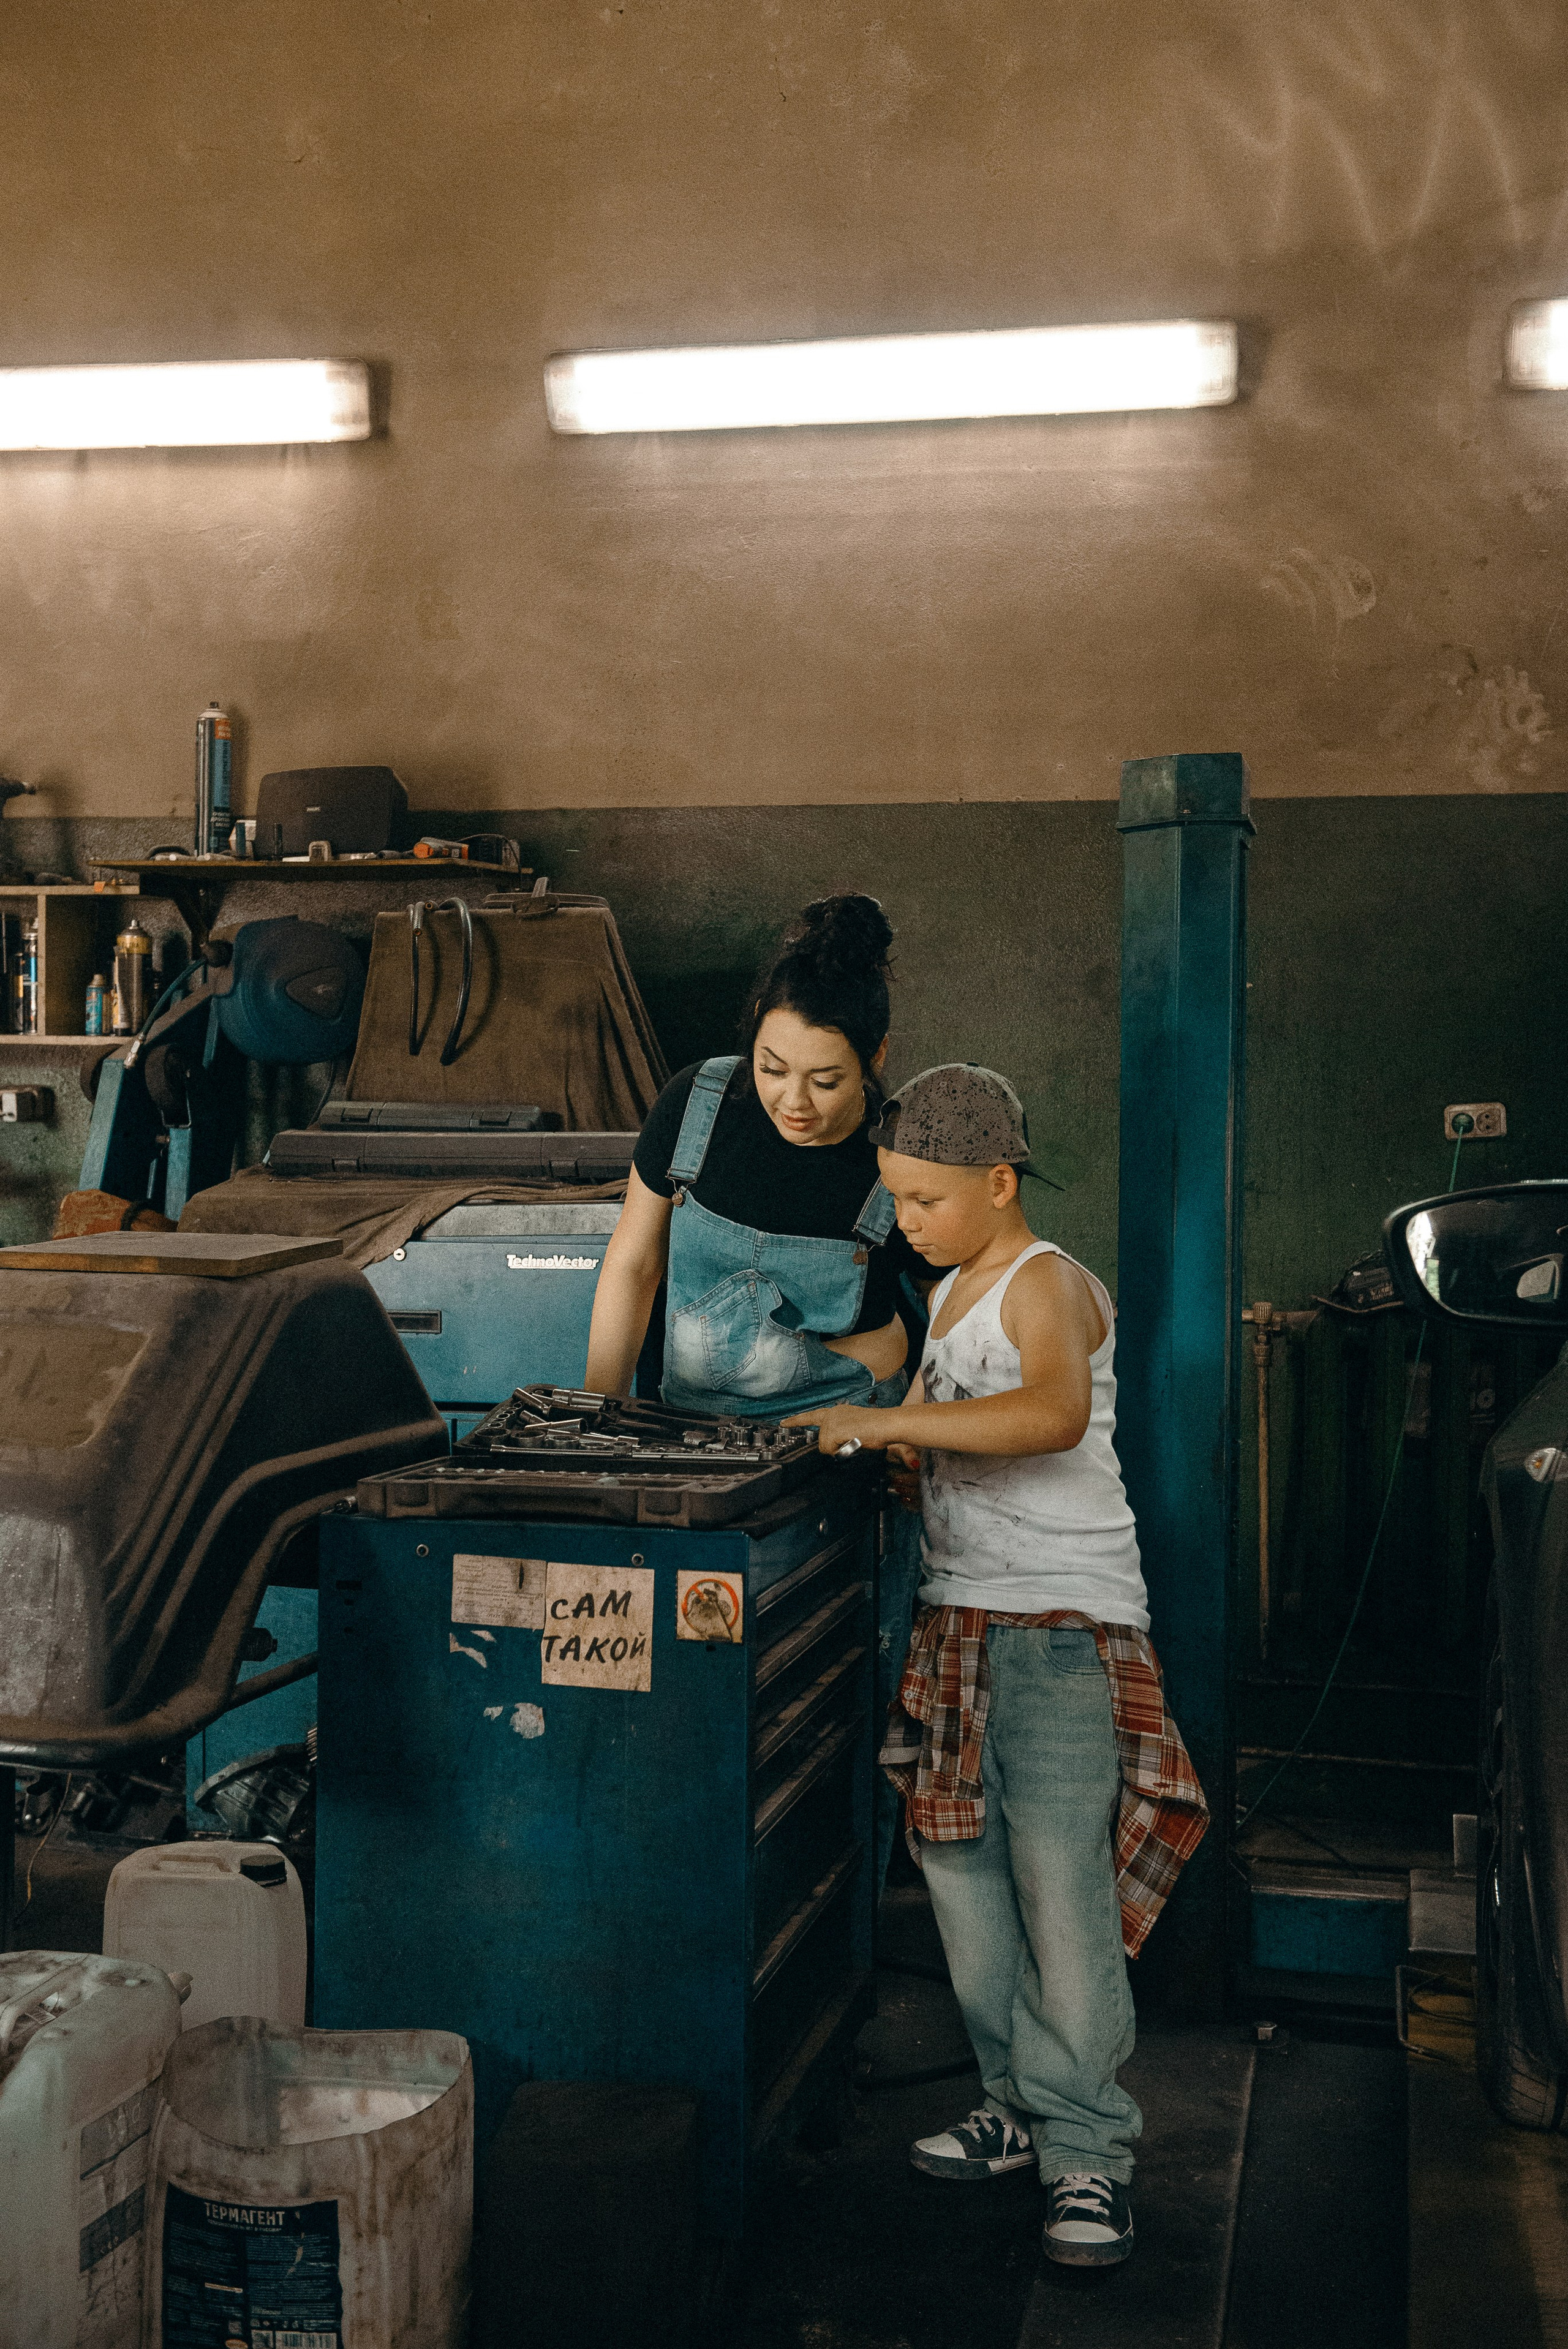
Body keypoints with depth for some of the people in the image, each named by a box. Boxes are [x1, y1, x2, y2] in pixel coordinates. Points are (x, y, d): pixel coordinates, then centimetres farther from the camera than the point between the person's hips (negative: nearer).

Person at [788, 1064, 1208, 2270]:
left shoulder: (1048, 1282, -11)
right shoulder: (951, 1297, 16)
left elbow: (1054, 1414, -32)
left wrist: (885, 1419, -33)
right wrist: (850, 1443, 13)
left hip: (1063, 1625, -8)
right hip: (958, 1617, 9)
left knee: (1063, 1885, -9)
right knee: (963, 1875, 10)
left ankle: (1089, 2151, -2)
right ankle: (1020, 2103, 22)